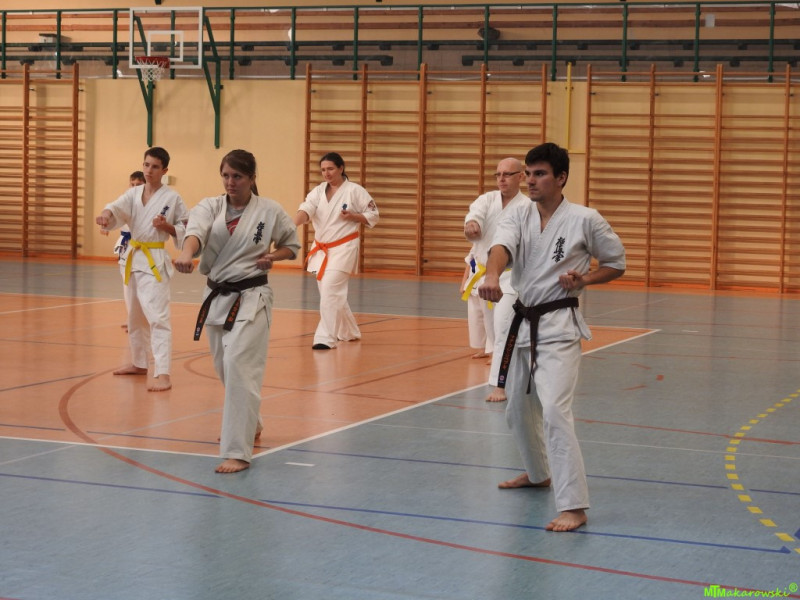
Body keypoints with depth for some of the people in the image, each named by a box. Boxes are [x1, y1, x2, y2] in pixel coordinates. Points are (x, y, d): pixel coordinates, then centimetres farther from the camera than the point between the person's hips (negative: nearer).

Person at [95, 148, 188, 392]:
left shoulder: (172, 197, -6)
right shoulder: (134, 193, 5)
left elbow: (187, 229, -2)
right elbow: (116, 208, -13)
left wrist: (167, 227, -20)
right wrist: (105, 215, -36)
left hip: (156, 261, -6)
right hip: (134, 259, 6)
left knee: (158, 317, -16)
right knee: (135, 315, 19)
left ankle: (162, 375, -21)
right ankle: (139, 363, 36)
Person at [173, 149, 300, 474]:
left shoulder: (270, 211, -5)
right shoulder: (210, 206, -1)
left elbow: (292, 244, 11)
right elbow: (195, 230, -23)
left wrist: (273, 257, -11)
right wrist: (186, 253, -46)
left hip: (251, 298, -5)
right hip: (216, 297, 5)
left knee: (238, 366, -18)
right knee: (225, 367, 18)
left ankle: (238, 451, -15)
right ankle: (250, 424, 45)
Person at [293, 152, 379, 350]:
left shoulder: (355, 191, -7)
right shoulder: (318, 191, 5)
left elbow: (372, 216, -1)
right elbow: (306, 210, -12)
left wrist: (352, 216, -18)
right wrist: (294, 224, -32)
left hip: (343, 249, -6)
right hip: (321, 250, 6)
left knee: (330, 293, -17)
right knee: (335, 295, 15)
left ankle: (325, 338, -15)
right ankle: (350, 332, 35)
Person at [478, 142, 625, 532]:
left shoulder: (585, 220, -9)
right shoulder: (518, 215, 1)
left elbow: (617, 264, 5)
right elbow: (502, 245, -21)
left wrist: (584, 278, -15)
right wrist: (492, 276, -43)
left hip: (559, 327, -6)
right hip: (523, 323, 6)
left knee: (555, 411, -22)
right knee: (518, 409, 21)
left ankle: (573, 507, -21)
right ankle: (539, 473, 48)